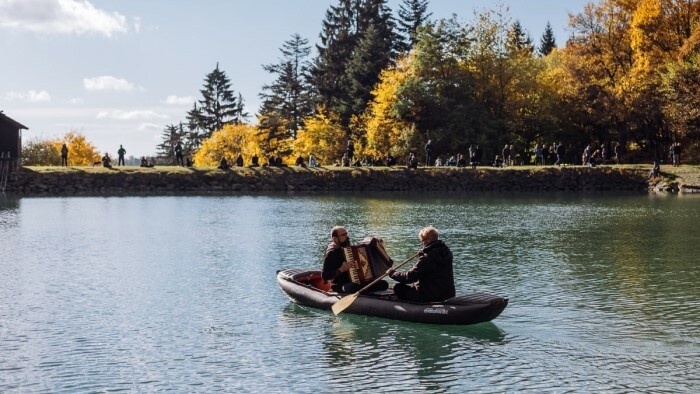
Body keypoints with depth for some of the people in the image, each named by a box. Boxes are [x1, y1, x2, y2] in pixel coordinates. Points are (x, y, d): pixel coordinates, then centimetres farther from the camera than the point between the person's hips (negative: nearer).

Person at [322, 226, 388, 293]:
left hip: (358, 282, 8)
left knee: (384, 284, -6)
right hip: (341, 287, -8)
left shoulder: (349, 247, 14)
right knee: (354, 287, -42)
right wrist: (341, 270, -29)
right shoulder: (331, 253, -11)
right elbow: (325, 276, -17)